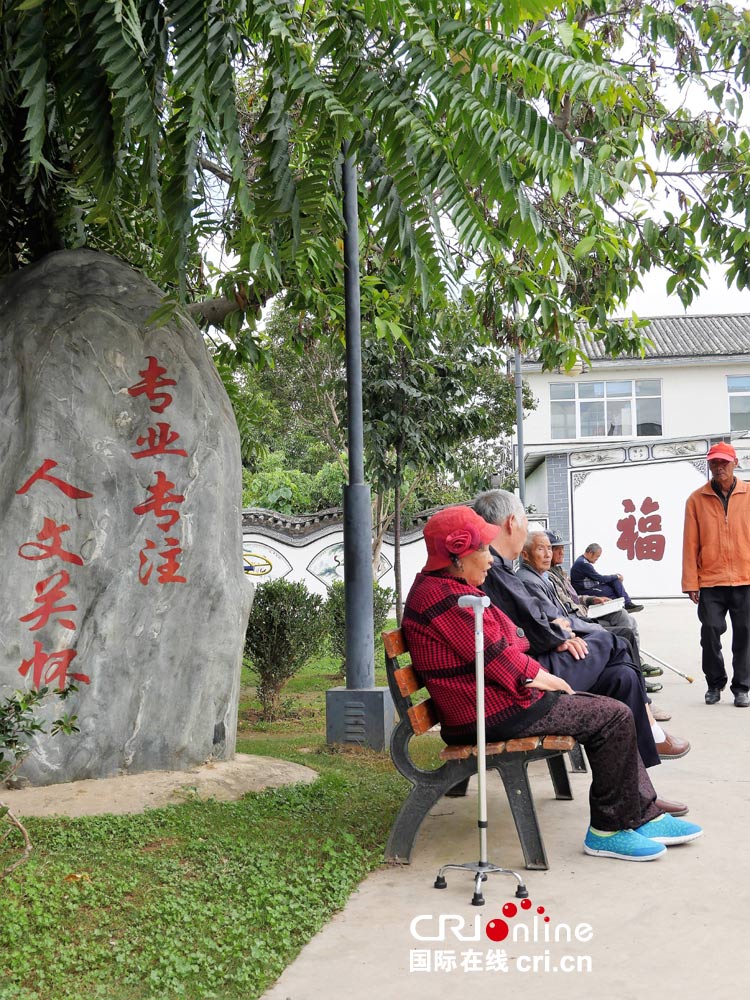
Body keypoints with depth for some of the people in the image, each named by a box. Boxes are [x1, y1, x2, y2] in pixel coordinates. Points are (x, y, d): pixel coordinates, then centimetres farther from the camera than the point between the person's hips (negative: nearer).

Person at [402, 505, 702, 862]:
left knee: (602, 707, 15)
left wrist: (540, 677, 7)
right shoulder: (443, 596, -20)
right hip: (493, 713, -12)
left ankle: (645, 816, 18)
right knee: (615, 717, -8)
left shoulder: (444, 588, 17)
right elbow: (495, 657, -20)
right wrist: (542, 678, -5)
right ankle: (608, 830, 1)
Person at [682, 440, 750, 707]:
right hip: (710, 582, 0)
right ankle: (715, 683, 17)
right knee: (710, 632, -3)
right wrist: (690, 582, -2)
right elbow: (690, 543, 1)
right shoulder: (697, 499, 3)